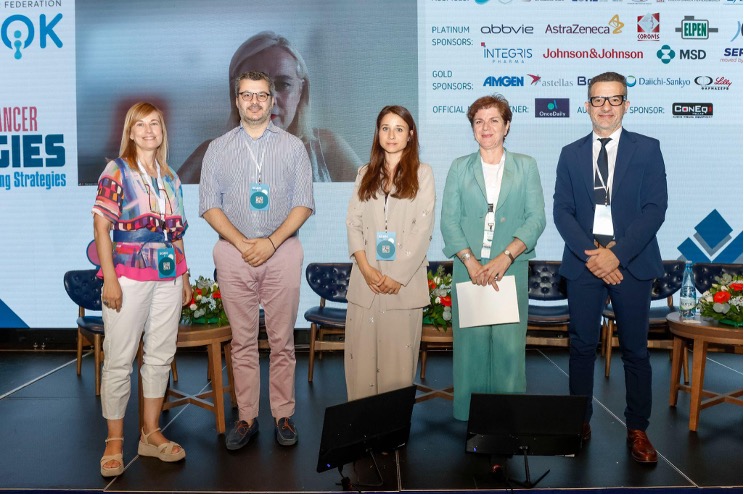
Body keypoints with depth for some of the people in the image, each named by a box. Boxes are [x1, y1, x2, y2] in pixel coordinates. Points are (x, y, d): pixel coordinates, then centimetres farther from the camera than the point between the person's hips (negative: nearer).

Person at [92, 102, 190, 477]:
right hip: (128, 276, -5)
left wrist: (184, 275, 13)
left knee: (161, 356, 10)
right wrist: (110, 278, -15)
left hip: (168, 277, 5)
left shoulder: (171, 177, 14)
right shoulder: (116, 171, -1)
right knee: (119, 360, 0)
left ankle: (151, 433, 22)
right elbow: (101, 226, -7)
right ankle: (114, 441, 13)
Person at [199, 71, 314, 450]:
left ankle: (284, 416, 14)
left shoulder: (293, 147, 8)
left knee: (282, 340, 3)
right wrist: (242, 243, -10)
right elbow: (209, 205, 4)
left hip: (282, 250, -1)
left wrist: (271, 242, -11)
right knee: (242, 341, 5)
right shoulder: (218, 149, 10)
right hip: (234, 252, 1)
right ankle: (246, 418, 15)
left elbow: (304, 204, 1)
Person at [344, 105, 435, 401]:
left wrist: (398, 276, -11)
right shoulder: (365, 174, 14)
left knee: (398, 355, 1)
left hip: (404, 280, -3)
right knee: (360, 355, 3)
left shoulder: (423, 174, 4)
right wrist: (366, 268, -8)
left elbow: (423, 229, -4)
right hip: (366, 278, 3)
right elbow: (353, 223, 7)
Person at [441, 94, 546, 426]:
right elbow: (449, 220, 2)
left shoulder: (526, 166, 10)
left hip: (511, 269, 0)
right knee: (470, 342, 0)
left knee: (509, 345, -2)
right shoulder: (459, 167, 11)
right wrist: (471, 262, -12)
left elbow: (536, 218, 1)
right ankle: (469, 418, 12)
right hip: (468, 269, 0)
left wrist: (505, 257, -13)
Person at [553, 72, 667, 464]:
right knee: (582, 346, 8)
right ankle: (580, 421, 21)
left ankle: (637, 429, 19)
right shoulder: (571, 153, 10)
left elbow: (655, 208, -5)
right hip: (583, 262, 2)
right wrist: (590, 254, -12)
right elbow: (561, 211, 2)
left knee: (635, 349, 6)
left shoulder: (647, 149, 4)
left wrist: (617, 254, -16)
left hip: (632, 262, -1)